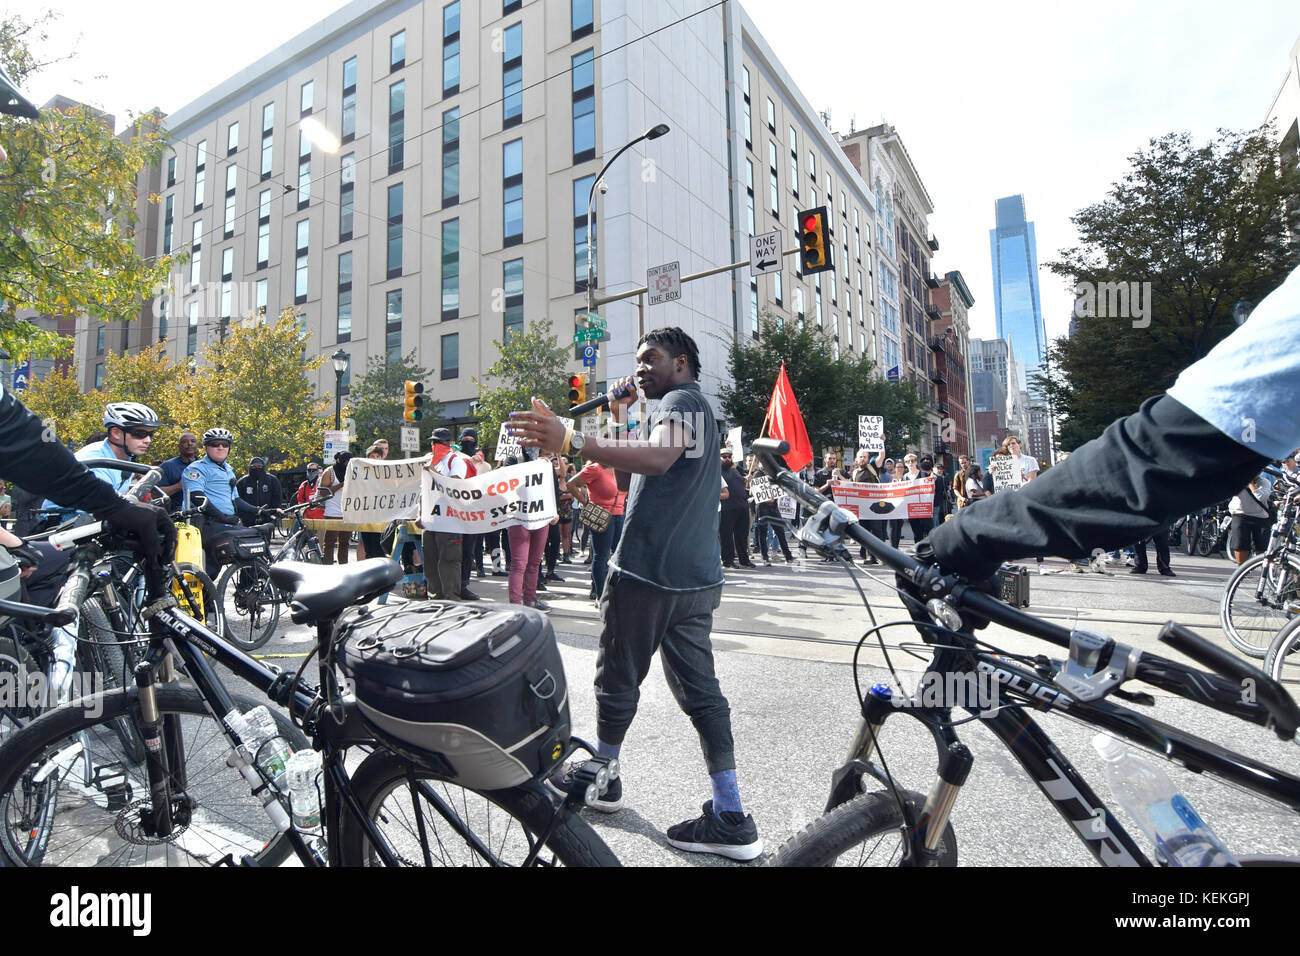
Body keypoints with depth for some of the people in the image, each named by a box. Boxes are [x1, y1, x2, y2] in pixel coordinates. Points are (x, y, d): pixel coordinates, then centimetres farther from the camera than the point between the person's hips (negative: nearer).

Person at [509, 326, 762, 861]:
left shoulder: (681, 400, -6)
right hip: (696, 577, 9)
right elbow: (630, 483, 22)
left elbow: (658, 458, -32)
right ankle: (730, 818, 11)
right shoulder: (698, 409, 25)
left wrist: (570, 442, -41)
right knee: (699, 689, 9)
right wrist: (619, 422, 16)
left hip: (647, 572, -9)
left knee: (617, 681, 10)